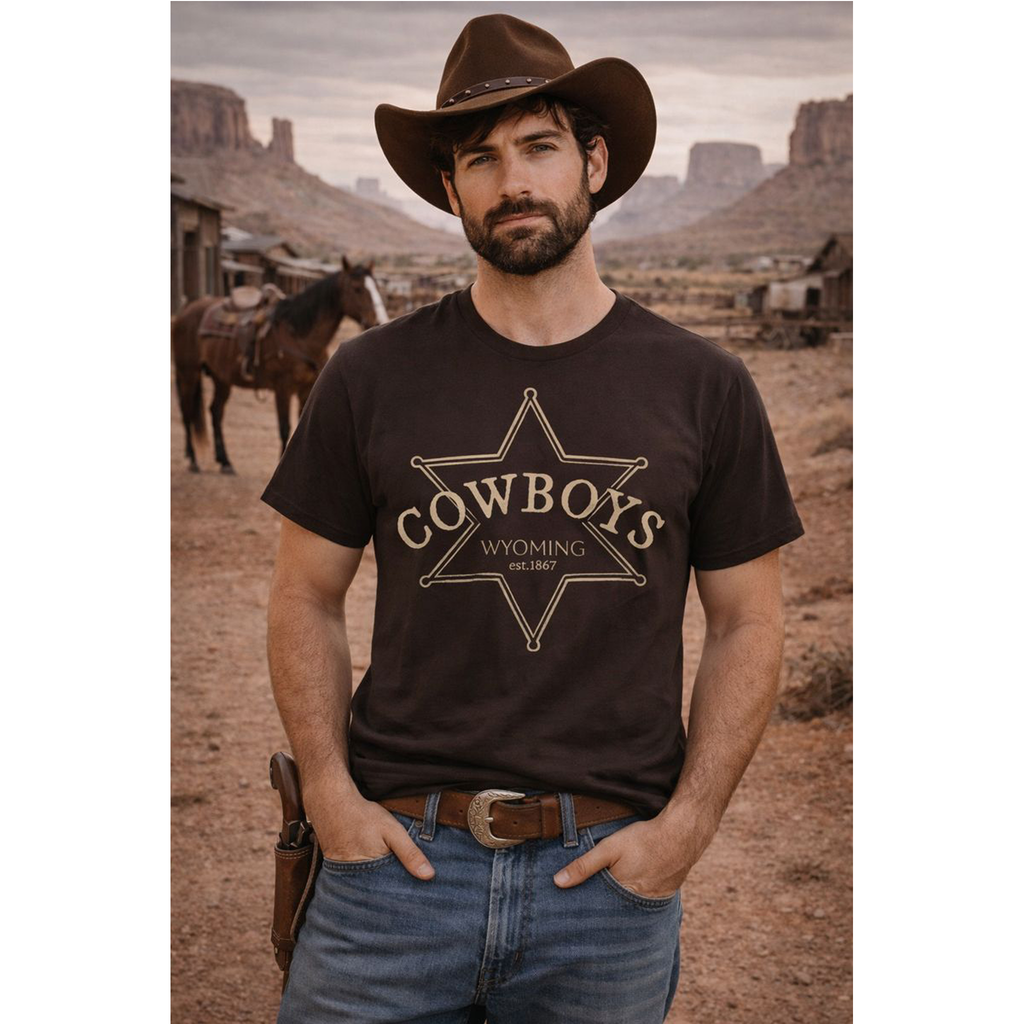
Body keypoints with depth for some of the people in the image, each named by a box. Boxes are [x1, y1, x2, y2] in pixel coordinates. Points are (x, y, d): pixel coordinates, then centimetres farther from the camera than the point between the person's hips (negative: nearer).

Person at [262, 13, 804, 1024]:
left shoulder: (704, 387, 1)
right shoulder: (371, 376, 1)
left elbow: (747, 624, 4)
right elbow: (305, 601, 7)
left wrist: (686, 825, -4)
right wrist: (330, 792, -3)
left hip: (612, 868, 0)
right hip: (396, 856, 0)